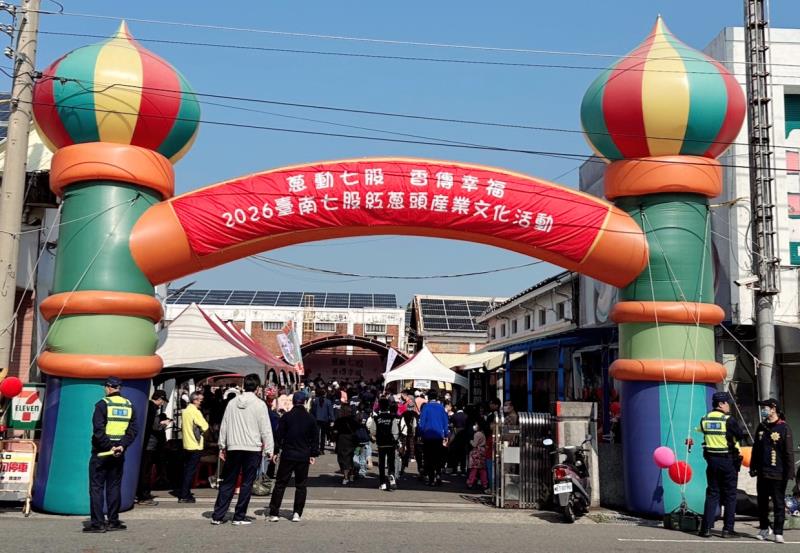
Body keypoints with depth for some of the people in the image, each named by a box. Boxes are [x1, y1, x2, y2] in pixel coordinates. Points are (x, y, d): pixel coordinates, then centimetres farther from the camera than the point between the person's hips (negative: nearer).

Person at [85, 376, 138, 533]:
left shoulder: (103, 404, -9)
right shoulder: (129, 405, 7)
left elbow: (98, 430, -17)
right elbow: (133, 430, 1)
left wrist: (109, 447, -11)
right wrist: (122, 445, -5)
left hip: (101, 453, -5)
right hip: (119, 454, 5)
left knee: (96, 487, 2)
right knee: (114, 487, 11)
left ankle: (98, 523, 0)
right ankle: (113, 521, 13)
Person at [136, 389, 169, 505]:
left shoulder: (148, 406, 12)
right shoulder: (153, 408, -16)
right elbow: (154, 427, -22)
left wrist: (161, 422, 15)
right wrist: (164, 425, -8)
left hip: (145, 443, 9)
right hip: (150, 444, -9)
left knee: (143, 470, 17)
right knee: (147, 471, -3)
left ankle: (140, 493, 25)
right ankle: (144, 497, 2)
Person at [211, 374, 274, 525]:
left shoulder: (232, 403, 7)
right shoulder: (259, 404, -6)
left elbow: (224, 426, 11)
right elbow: (266, 429, -6)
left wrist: (222, 446, 18)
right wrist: (269, 450, -1)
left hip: (233, 448, 4)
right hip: (253, 449, -4)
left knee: (228, 482, 11)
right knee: (247, 483, 3)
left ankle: (217, 516, 10)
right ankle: (239, 517, 3)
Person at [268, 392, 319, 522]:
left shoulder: (286, 417, -4)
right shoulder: (310, 418, 2)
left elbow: (279, 435, -3)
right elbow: (315, 438, 6)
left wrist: (275, 451, 4)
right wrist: (314, 454, 12)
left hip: (287, 455, -1)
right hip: (304, 457, 1)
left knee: (280, 484, 6)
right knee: (301, 485, 9)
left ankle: (274, 513, 4)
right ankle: (297, 513, 5)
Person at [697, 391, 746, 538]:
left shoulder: (704, 419, 2)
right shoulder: (729, 420, -13)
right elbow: (740, 435, -6)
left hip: (711, 459, 4)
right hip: (729, 460, -4)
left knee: (712, 493, 9)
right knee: (730, 495, 7)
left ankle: (706, 528, 5)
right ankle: (728, 529, 8)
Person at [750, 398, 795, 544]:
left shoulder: (784, 428, -6)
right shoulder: (761, 427, 12)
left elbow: (789, 452, -8)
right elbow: (756, 449, 18)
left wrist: (789, 472, -12)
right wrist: (753, 468, 16)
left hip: (778, 474, -6)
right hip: (762, 473, 6)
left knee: (779, 504, -1)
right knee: (762, 503, 12)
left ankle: (778, 533, 4)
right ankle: (764, 529, 24)